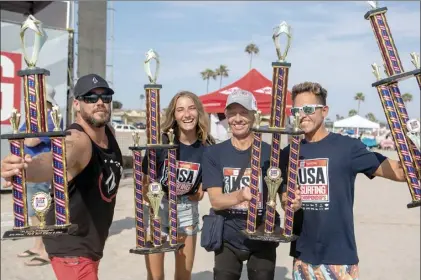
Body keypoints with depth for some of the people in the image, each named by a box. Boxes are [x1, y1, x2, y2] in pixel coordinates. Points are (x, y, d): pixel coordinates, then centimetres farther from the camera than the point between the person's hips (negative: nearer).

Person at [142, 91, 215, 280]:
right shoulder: (161, 142, -15)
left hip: (187, 209, 2)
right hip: (157, 207, -2)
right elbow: (146, 181, -7)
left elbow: (204, 183, 4)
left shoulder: (207, 146, -10)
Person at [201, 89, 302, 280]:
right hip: (228, 240, 0)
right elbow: (215, 200, -12)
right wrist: (240, 195, -33)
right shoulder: (213, 153, -4)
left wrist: (292, 202, -29)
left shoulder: (270, 152, -5)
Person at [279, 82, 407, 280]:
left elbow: (399, 172, -15)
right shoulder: (288, 153, 5)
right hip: (302, 253, 4)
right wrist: (288, 203, -9)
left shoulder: (347, 146, -9)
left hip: (339, 253, -4)